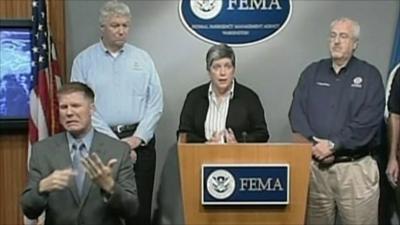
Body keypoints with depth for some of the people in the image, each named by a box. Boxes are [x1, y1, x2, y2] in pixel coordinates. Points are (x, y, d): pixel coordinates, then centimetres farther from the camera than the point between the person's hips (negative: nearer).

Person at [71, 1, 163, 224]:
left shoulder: (142, 58, 8)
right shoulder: (84, 61, 2)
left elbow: (156, 103, 4)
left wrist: (137, 138, -8)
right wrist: (115, 143, -11)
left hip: (140, 141, 2)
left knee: (141, 206, 5)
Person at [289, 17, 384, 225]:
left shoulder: (370, 75, 2)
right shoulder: (312, 72, 11)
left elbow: (368, 121, -10)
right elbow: (297, 112, 2)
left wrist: (333, 144, -16)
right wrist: (313, 145, -13)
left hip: (355, 166, -2)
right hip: (315, 165, 3)